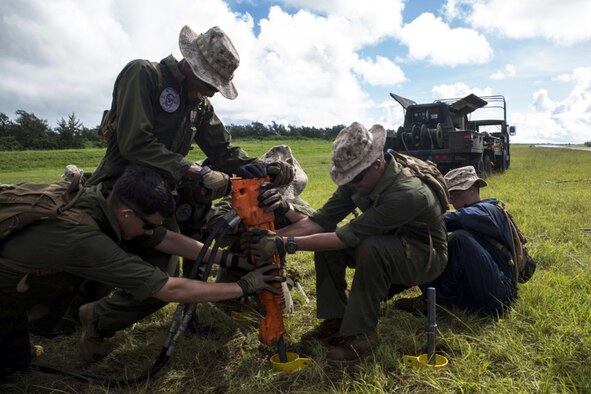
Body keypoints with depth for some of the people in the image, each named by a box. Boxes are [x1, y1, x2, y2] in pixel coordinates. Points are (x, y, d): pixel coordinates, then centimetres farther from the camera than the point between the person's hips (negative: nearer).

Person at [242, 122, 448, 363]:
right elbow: (323, 218, -15)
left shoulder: (408, 193, -35)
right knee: (325, 236, -13)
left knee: (372, 248, -37)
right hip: (385, 246, 7)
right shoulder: (359, 177, -13)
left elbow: (350, 235, -36)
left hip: (425, 256, -7)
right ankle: (336, 320, -1)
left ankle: (361, 334, -18)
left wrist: (285, 244, -36)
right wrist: (275, 236, -27)